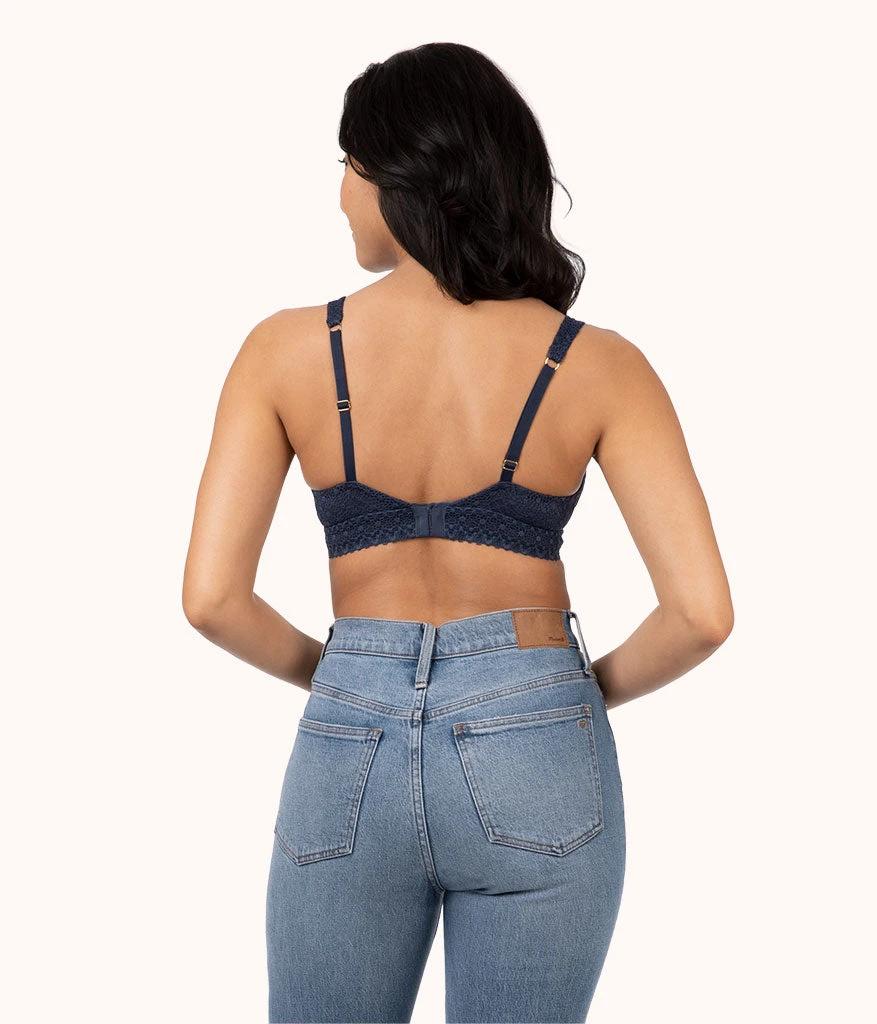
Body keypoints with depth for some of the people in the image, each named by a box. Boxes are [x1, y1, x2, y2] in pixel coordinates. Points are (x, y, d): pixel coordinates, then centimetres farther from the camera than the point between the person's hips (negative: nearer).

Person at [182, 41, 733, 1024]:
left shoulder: (287, 350, -3)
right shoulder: (597, 365, -5)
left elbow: (212, 598, -7)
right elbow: (702, 611, -11)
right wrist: (596, 686, 9)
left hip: (347, 757, 1)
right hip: (532, 755, 0)